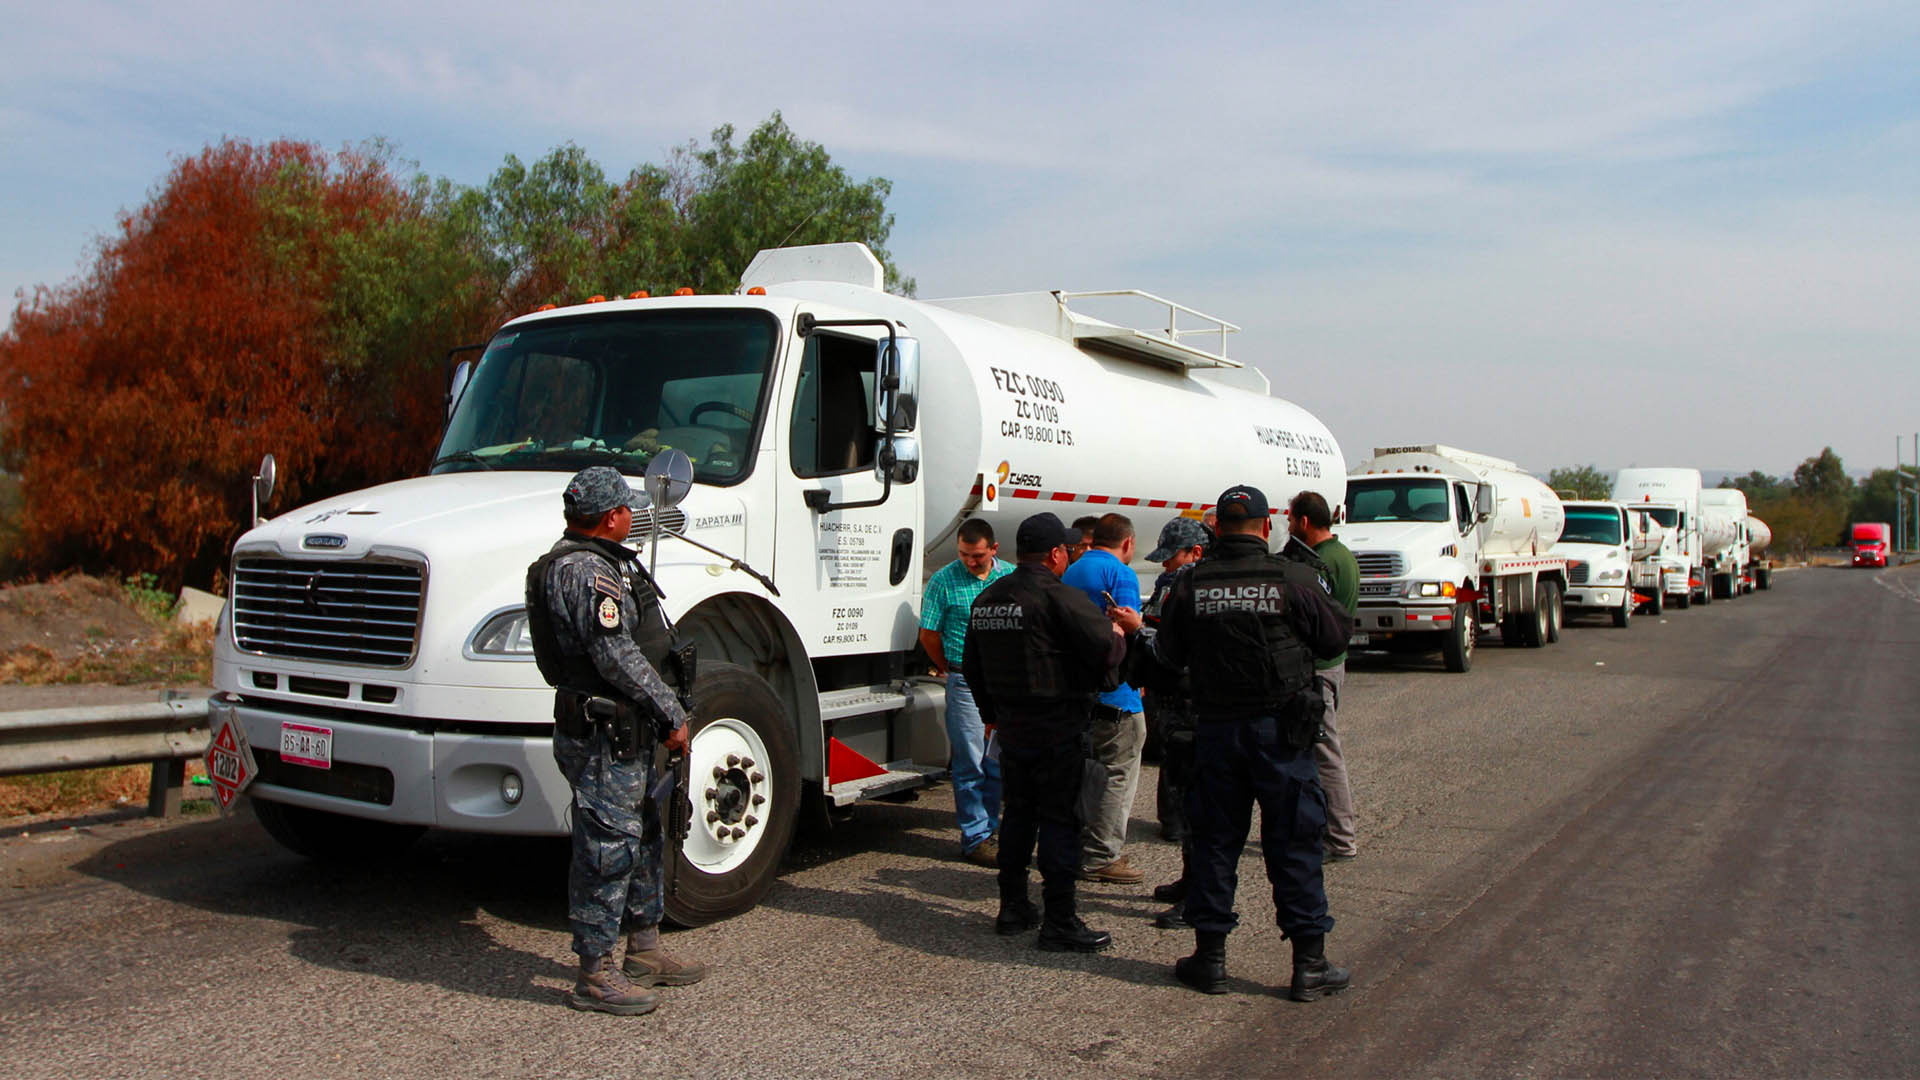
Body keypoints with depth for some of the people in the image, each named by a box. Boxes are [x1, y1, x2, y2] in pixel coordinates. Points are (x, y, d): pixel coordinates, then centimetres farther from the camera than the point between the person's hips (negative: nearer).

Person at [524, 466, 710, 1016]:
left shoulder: (596, 561, 16)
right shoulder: (588, 572, -20)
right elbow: (618, 658, -24)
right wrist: (673, 715, -16)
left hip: (623, 733, 11)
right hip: (603, 737, -11)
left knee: (641, 837, 18)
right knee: (606, 848, -3)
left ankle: (645, 953, 30)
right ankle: (595, 976, 8)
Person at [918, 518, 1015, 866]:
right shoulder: (943, 580, -5)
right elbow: (929, 635, 1)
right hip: (967, 683, -4)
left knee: (999, 762, 11)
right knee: (971, 763, 1)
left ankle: (990, 828, 23)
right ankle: (976, 837, 10)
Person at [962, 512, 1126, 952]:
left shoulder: (986, 599, 10)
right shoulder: (1059, 597, -16)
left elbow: (973, 666, 18)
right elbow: (1107, 649, -21)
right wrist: (1118, 635, 2)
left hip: (1010, 728, 7)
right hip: (1058, 729, -7)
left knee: (1018, 813, 17)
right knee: (1059, 819, -1)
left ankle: (1013, 908, 24)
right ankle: (1060, 922, 2)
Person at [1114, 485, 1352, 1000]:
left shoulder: (1190, 583, -2)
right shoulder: (1294, 579, -9)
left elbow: (1170, 654, 5)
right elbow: (1334, 639, 0)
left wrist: (1138, 631, 24)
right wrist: (1321, 594, 18)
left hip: (1215, 729, 2)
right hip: (1281, 727, -2)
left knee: (1213, 840, 12)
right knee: (1294, 843, 6)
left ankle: (1210, 957, 19)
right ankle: (1309, 964, 12)